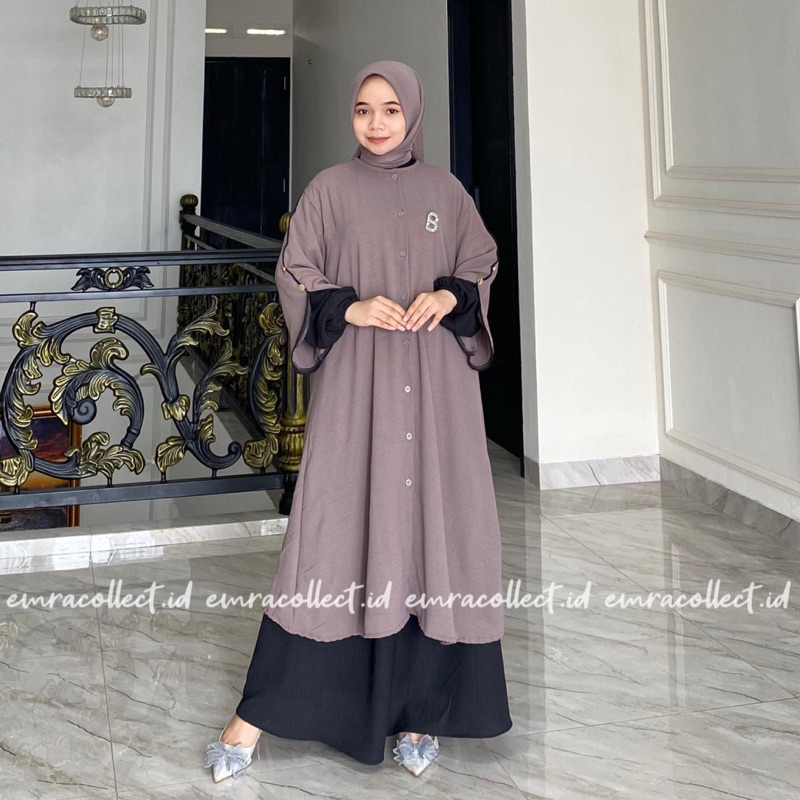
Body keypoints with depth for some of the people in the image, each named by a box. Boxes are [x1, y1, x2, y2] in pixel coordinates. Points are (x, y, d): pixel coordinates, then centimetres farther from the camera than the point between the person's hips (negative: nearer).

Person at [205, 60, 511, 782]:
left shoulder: (445, 191, 10)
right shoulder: (330, 190, 5)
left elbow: (483, 261, 15)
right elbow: (294, 275, 5)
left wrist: (449, 294, -6)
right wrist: (351, 307, -12)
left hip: (434, 380, 2)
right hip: (356, 378, -2)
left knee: (430, 520, 1)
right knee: (334, 526, -5)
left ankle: (420, 704, 13)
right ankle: (260, 711, 3)